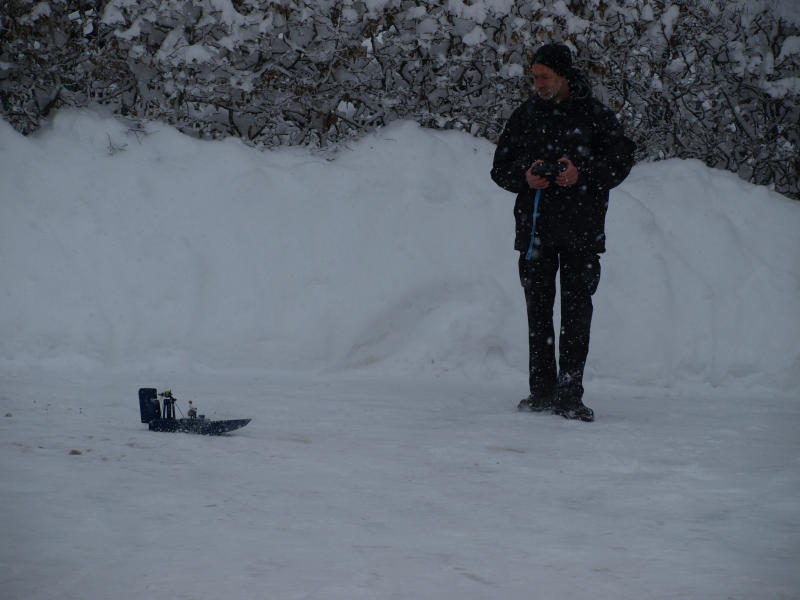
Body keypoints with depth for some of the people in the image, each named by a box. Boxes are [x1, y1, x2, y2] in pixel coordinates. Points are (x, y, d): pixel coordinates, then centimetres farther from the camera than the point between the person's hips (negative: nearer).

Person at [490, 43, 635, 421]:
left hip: (582, 229, -3)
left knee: (577, 311, -5)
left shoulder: (594, 115, 3)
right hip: (535, 227, 3)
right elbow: (500, 168, 13)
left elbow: (622, 159, 1)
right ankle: (541, 391, 11)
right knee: (538, 309, 5)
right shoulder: (525, 116, 11)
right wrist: (524, 176, -9)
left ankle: (570, 394, -3)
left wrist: (582, 172, -15)